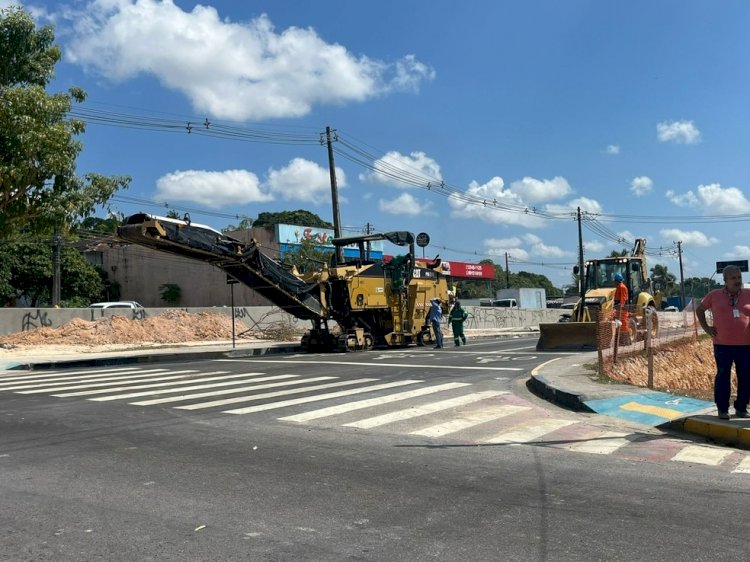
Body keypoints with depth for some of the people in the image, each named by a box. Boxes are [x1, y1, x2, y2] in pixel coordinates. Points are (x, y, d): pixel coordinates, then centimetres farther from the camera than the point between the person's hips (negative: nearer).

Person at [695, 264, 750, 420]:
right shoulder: (715, 295, 3)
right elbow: (699, 309, 16)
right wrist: (706, 327, 7)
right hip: (723, 345, -1)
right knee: (723, 376, 4)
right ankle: (722, 409, 13)